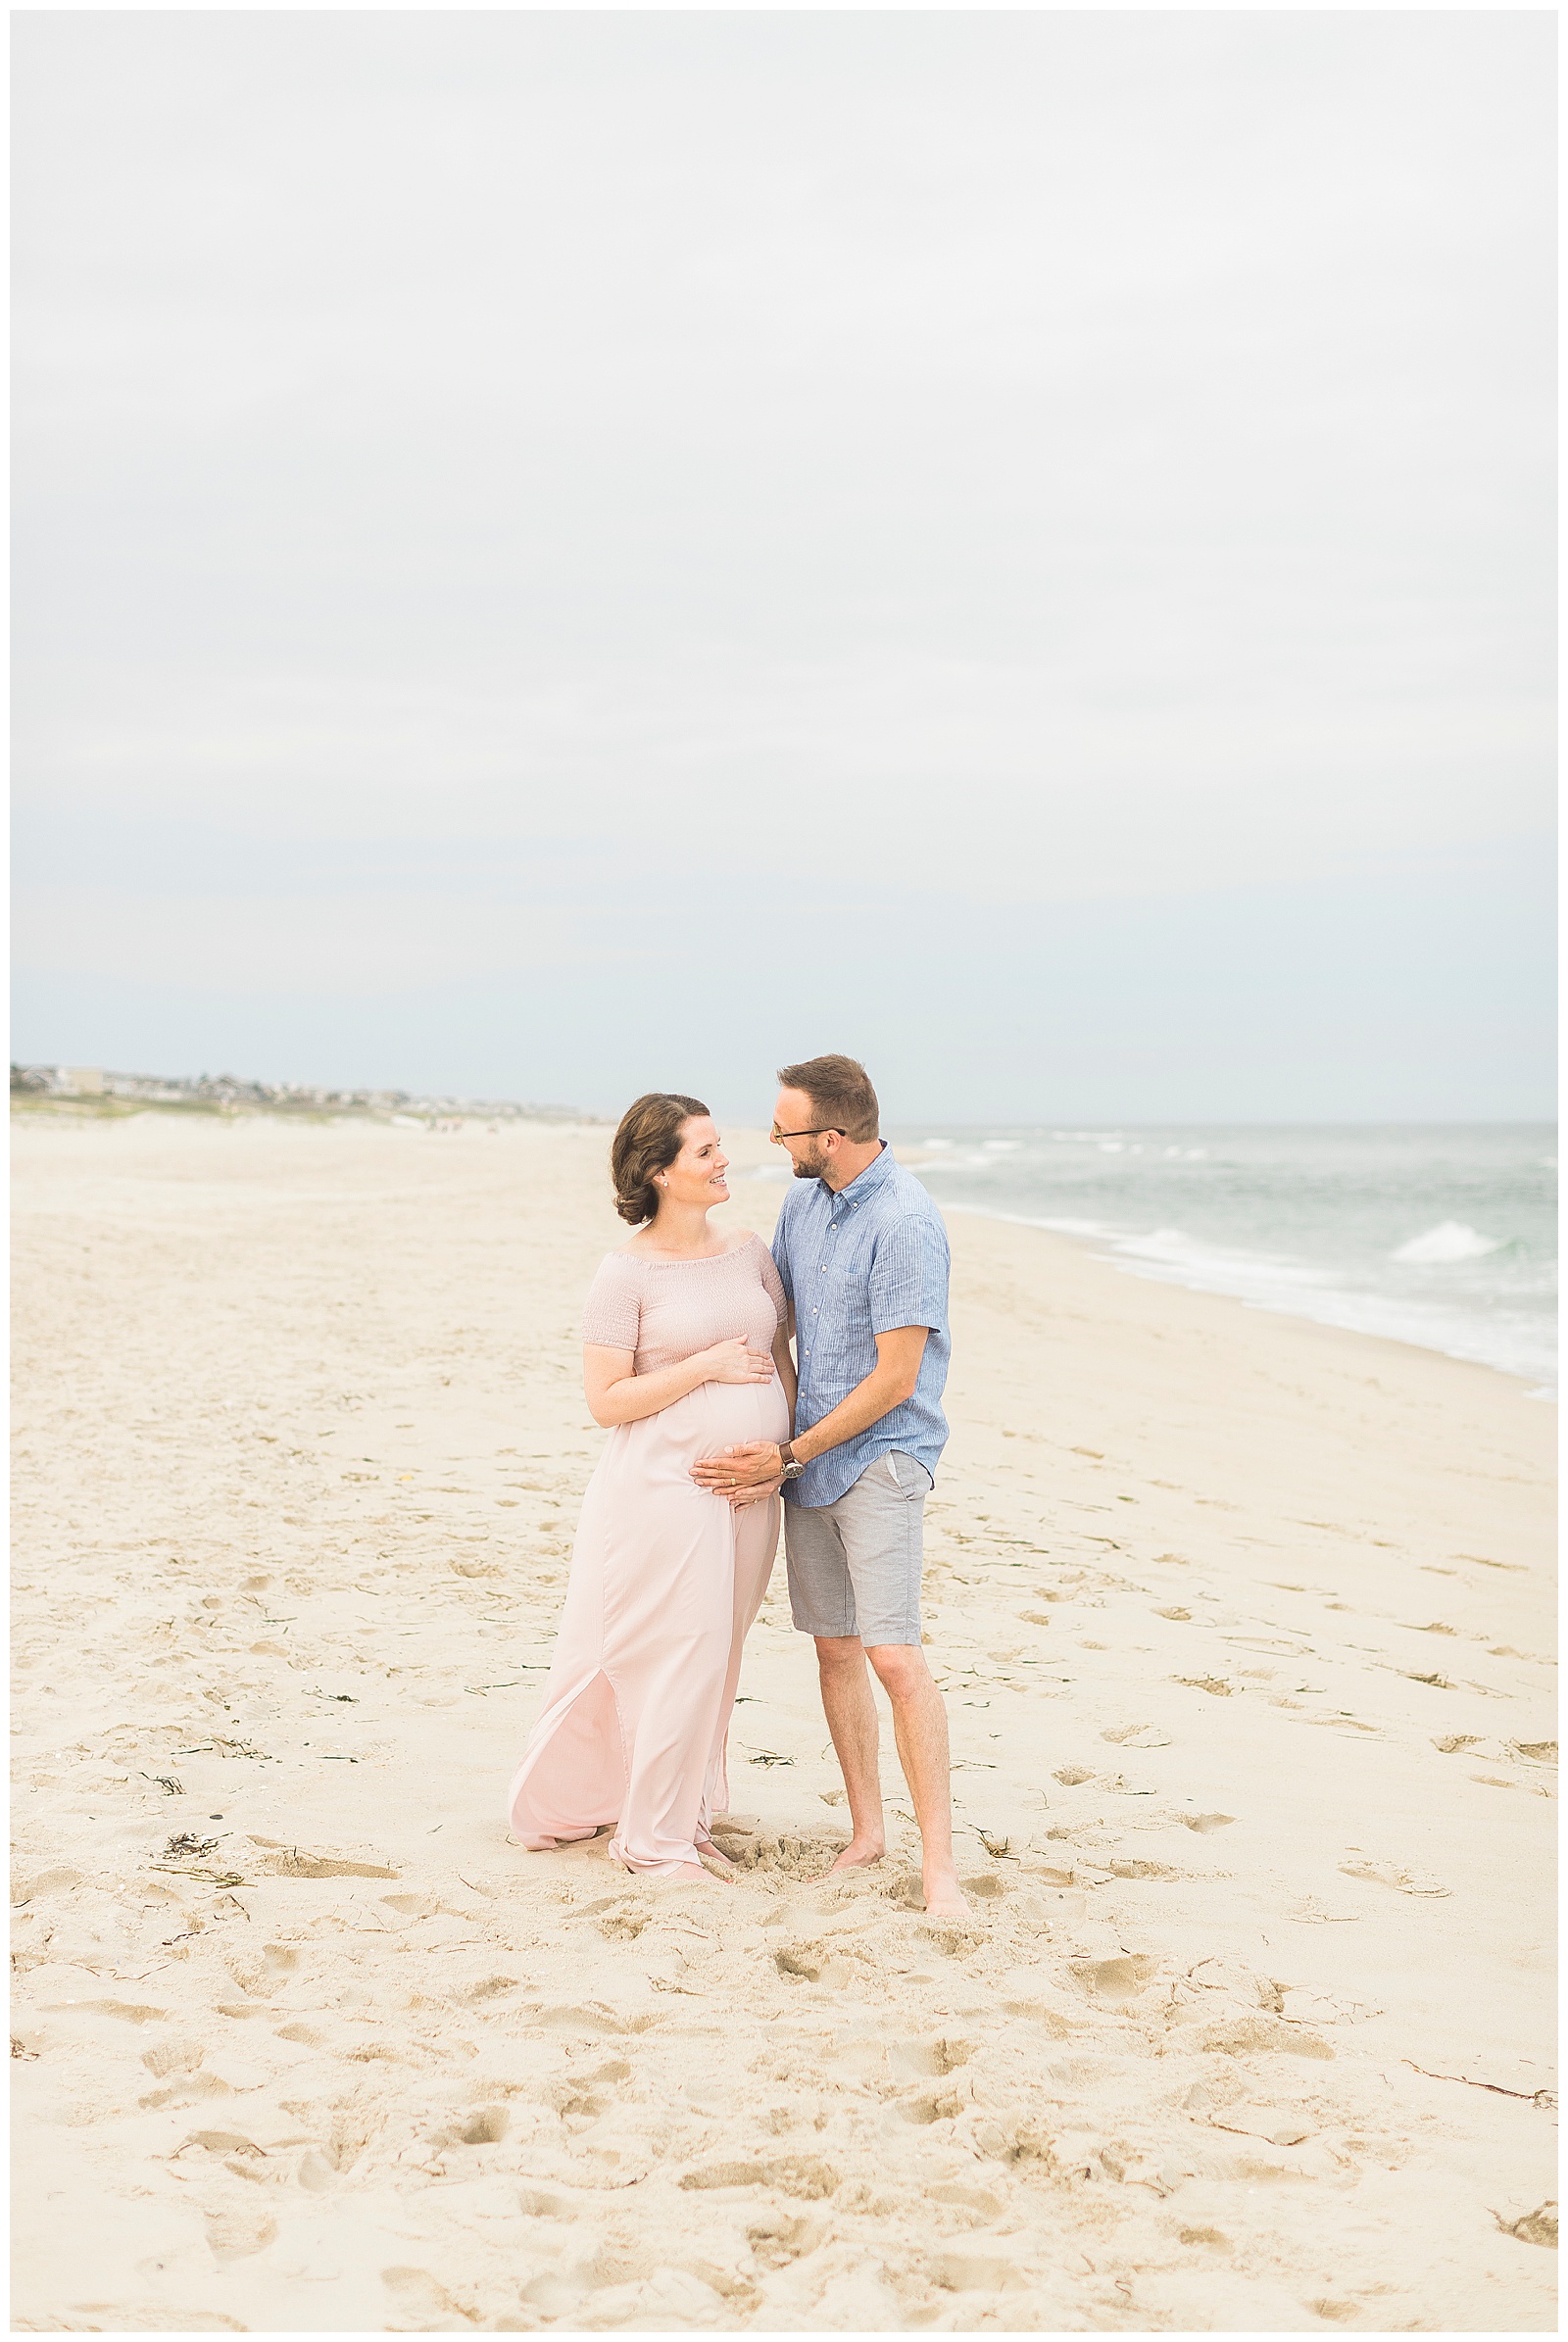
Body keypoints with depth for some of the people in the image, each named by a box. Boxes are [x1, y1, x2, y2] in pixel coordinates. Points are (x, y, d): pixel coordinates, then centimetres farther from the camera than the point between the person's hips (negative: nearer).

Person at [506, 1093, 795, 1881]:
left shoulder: (749, 1250, 7)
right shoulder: (626, 1274, -10)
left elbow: (780, 1354, 14)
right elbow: (606, 1401, -12)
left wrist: (780, 1449, 2)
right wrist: (704, 1366, -17)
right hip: (662, 1491, -6)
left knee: (712, 1660, 13)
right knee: (671, 1658, -1)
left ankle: (683, 1815, 28)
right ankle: (652, 1840, 14)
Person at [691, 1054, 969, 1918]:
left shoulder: (905, 1222, -19)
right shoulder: (803, 1200, 7)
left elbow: (895, 1378, -18)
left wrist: (788, 1456, -12)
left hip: (880, 1456, -8)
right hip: (805, 1456, 8)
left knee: (894, 1657, -14)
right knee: (834, 1649, 11)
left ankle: (938, 1862, -10)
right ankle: (865, 1830, 22)